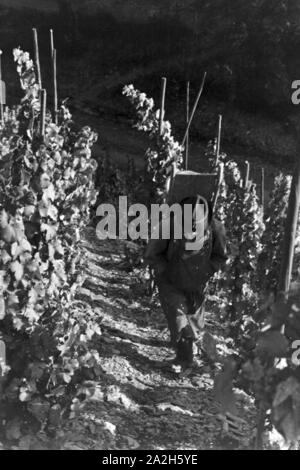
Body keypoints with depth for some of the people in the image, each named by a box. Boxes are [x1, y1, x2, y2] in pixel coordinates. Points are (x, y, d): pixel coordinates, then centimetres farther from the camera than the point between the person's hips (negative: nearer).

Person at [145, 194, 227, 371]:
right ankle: (184, 359, 12)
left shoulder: (216, 229, -25)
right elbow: (151, 256, -14)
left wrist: (203, 273, -13)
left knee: (195, 324, 18)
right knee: (178, 321, -8)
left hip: (197, 286, 3)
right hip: (171, 284, -2)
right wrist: (167, 272, -17)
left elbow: (220, 258, -4)